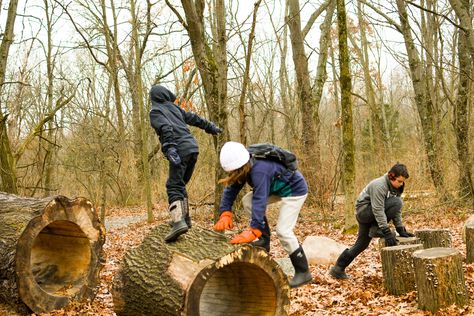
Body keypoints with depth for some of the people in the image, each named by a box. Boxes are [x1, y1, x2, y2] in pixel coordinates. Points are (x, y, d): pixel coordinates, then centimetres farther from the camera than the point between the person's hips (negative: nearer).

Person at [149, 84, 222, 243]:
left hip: (180, 150, -6)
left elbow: (166, 128, -14)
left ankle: (179, 222, -31)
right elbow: (194, 118, 31)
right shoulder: (173, 107, 23)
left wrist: (170, 148, -26)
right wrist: (210, 127, 43)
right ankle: (183, 218, 22)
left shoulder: (155, 111, 4)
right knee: (180, 184, 19)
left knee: (174, 187, -13)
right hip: (192, 147, 6)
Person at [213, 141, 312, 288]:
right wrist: (225, 214, -23)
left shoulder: (260, 171, -37)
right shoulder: (245, 167, -11)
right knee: (247, 201, -4)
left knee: (283, 230, -16)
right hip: (277, 189, 9)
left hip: (295, 189, -9)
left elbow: (260, 200, -44)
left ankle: (303, 272, -4)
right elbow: (231, 189, -10)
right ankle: (264, 239, 4)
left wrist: (253, 231, -49)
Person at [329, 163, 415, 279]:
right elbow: (378, 210, -29)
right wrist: (386, 232, -32)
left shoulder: (395, 187, 2)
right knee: (396, 202, -23)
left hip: (371, 215, 9)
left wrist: (401, 230, -5)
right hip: (364, 210, -9)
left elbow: (397, 210, 4)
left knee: (362, 244, 9)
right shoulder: (379, 185, -25)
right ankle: (376, 229, -14)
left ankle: (338, 269, 16)